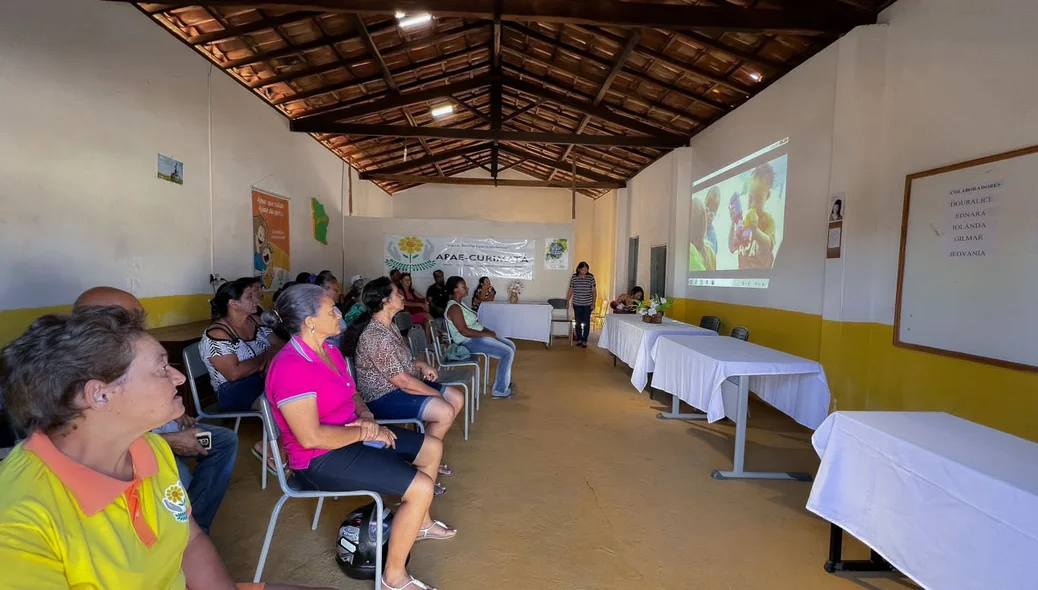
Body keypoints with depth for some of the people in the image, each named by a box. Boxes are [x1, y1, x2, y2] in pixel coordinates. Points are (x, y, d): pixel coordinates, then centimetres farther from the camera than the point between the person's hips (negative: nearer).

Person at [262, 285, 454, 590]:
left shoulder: (329, 351, 3)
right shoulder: (290, 368, -26)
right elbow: (311, 437, -30)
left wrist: (366, 417, -4)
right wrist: (365, 432, -19)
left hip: (350, 436, 10)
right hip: (322, 458, -10)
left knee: (432, 447, 14)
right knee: (421, 487, -19)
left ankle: (419, 522, 36)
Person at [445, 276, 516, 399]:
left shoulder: (459, 304, 13)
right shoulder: (454, 307, -19)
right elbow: (465, 331, -26)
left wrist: (486, 330, 4)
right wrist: (486, 334, -18)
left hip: (478, 336, 11)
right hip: (470, 341, -11)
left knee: (511, 345, 11)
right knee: (507, 352, -17)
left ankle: (504, 381, 20)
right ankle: (500, 390, -9)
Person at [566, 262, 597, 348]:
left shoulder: (591, 277, -5)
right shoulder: (574, 277, -3)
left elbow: (594, 291, -2)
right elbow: (570, 290, 4)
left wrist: (593, 303, -6)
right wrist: (567, 301, 4)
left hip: (588, 304, -1)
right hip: (577, 304, 1)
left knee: (586, 322, 2)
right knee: (578, 322, 8)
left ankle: (584, 341, 11)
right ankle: (579, 339, 21)